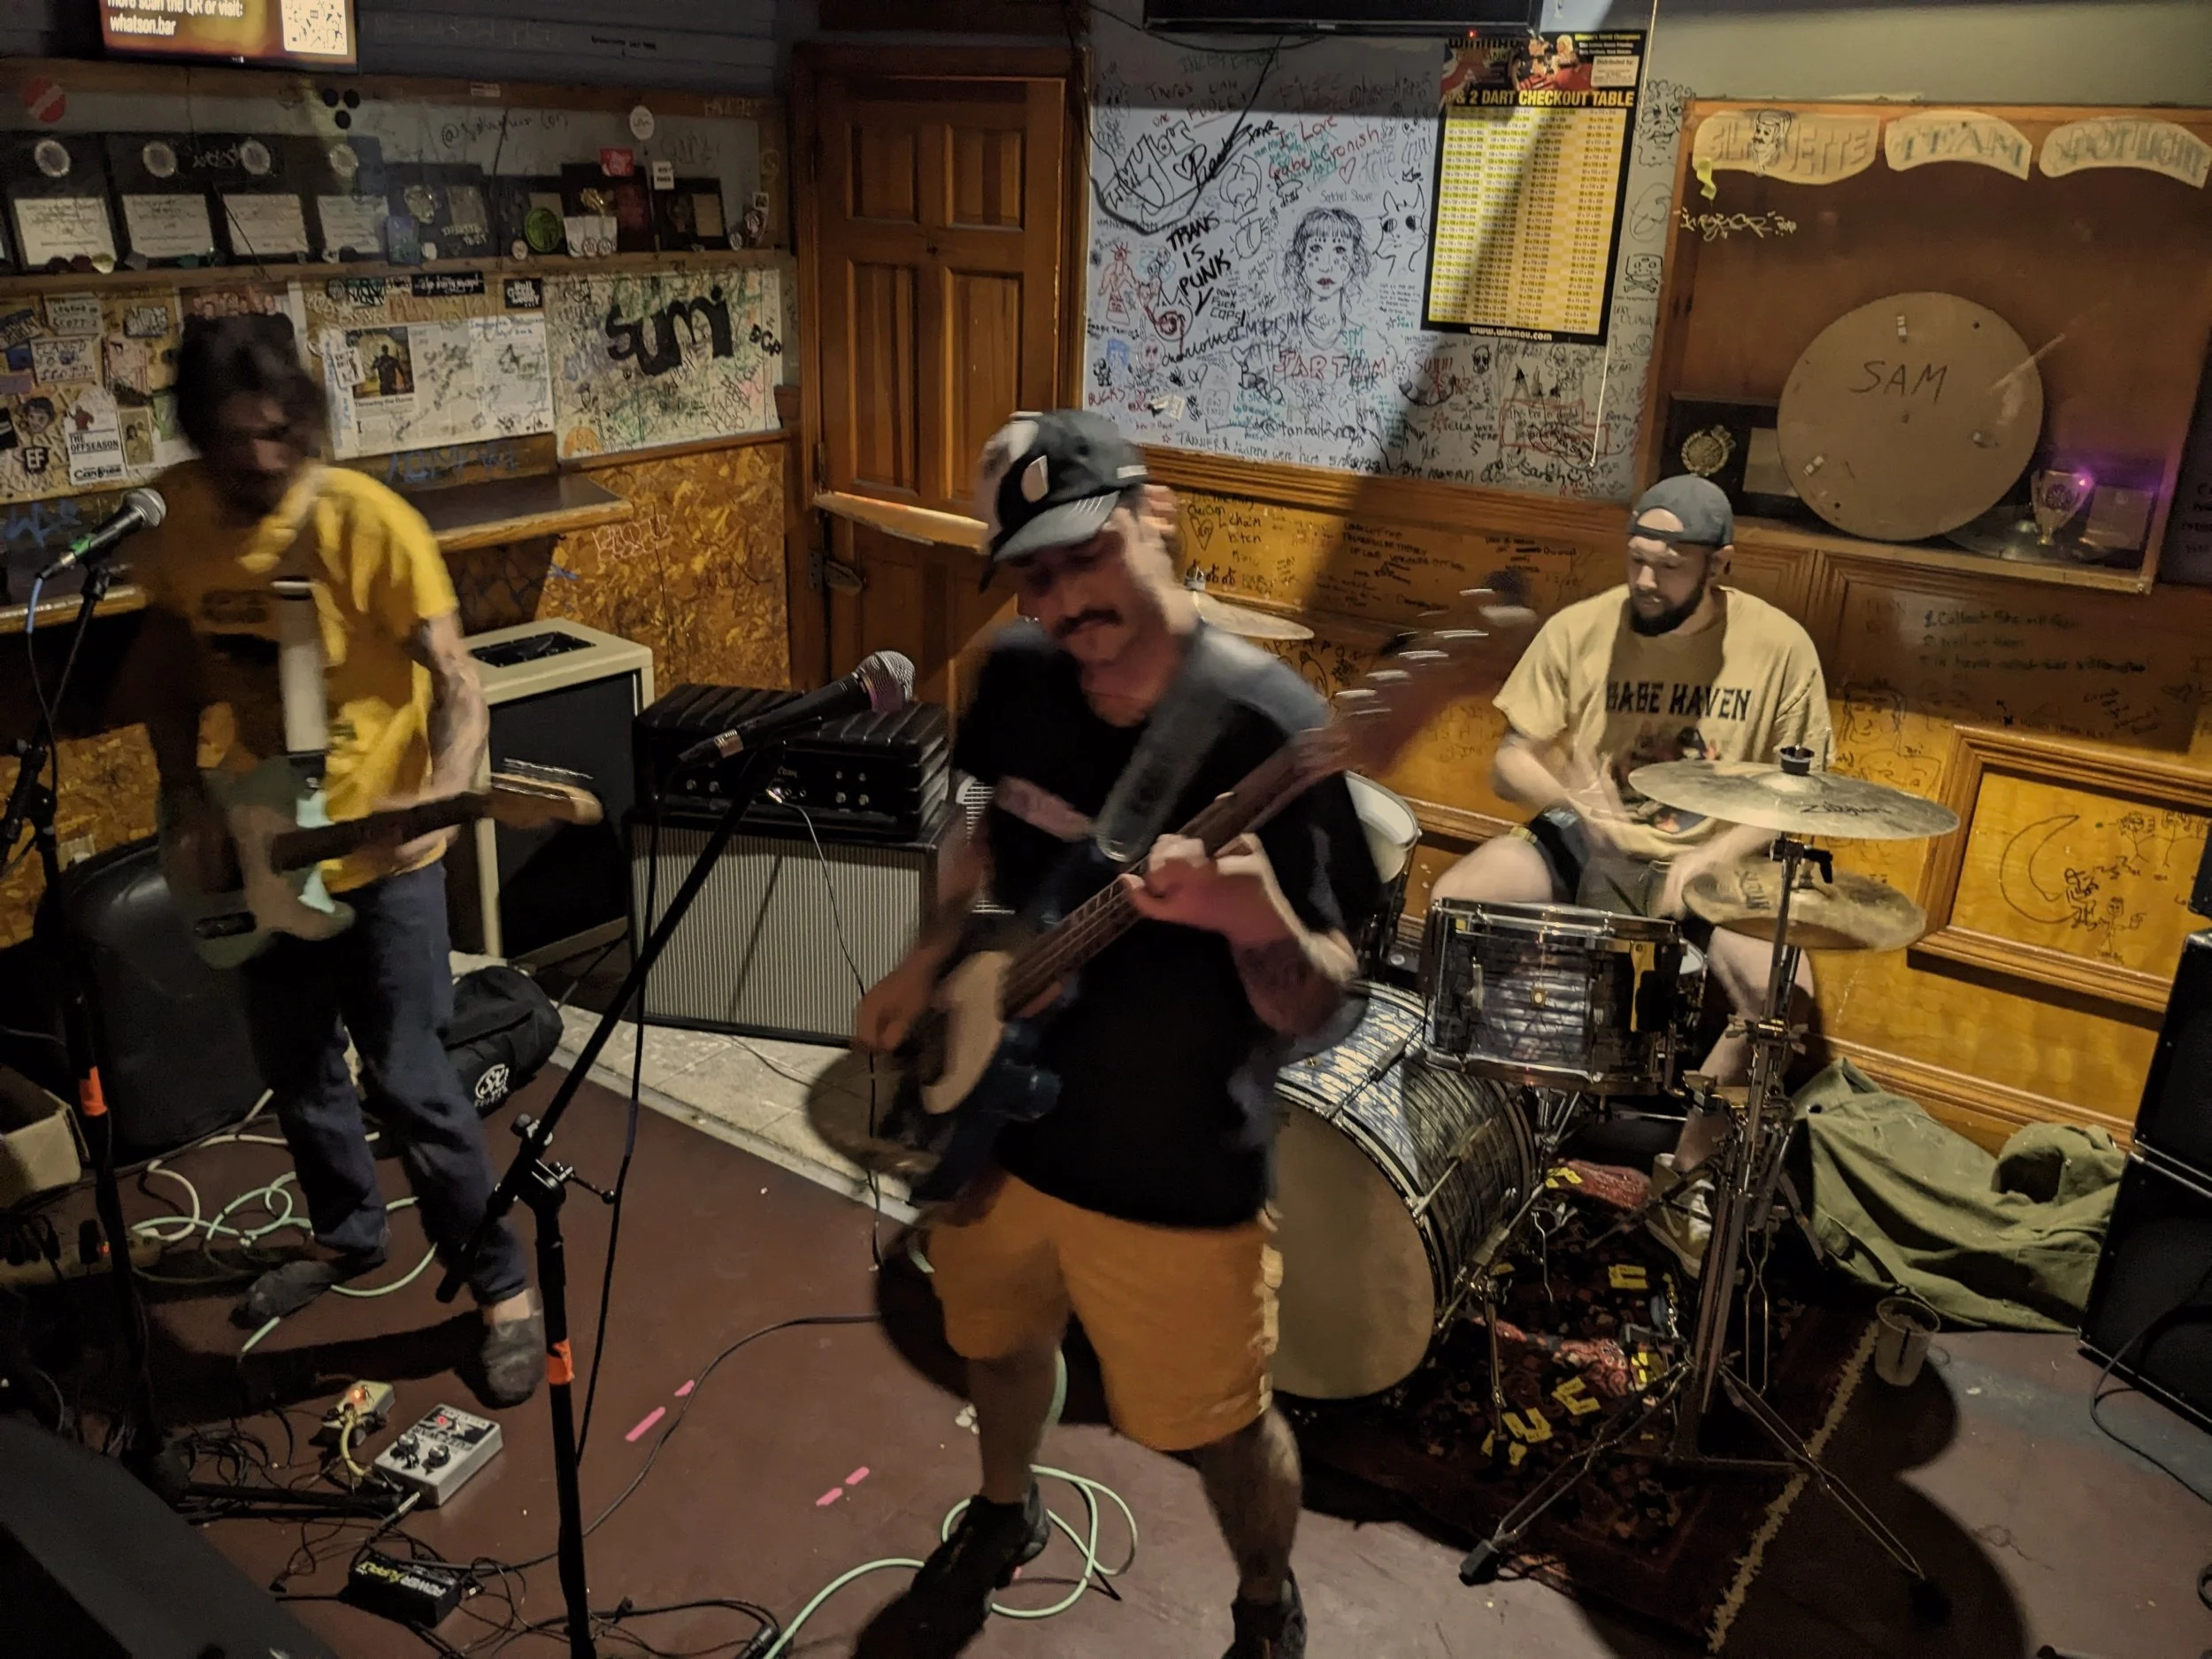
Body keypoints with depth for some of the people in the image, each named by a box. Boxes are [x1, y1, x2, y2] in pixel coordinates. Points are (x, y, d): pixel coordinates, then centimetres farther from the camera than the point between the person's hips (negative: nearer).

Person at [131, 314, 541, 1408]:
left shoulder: (369, 520, -19)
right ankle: (349, 1234, 44)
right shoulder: (173, 516, -4)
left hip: (378, 851, -5)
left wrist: (442, 793, -39)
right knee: (293, 1068, 20)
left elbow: (454, 676, -21)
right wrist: (186, 799, -1)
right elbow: (169, 657, 10)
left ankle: (502, 1286, 15)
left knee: (410, 1084, -3)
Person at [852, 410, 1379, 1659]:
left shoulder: (1268, 727, -25)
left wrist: (1258, 923, -42)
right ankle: (1007, 1516, 60)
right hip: (999, 1123, 6)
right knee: (999, 1346, 28)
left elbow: (1314, 1010, -22)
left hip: (1176, 1172, -5)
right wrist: (931, 959, 2)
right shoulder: (1017, 677, -8)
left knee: (1222, 1430, 15)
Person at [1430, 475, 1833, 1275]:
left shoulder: (1778, 645, -8)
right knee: (1451, 903, -24)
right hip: (1584, 845, 1)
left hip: (1711, 864, -1)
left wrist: (1712, 858, -20)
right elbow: (1508, 763, -3)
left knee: (1785, 993, -27)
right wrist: (1566, 790, -26)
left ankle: (1684, 1173, -4)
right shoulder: (1578, 629, -6)